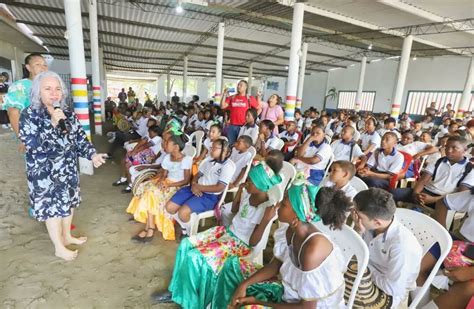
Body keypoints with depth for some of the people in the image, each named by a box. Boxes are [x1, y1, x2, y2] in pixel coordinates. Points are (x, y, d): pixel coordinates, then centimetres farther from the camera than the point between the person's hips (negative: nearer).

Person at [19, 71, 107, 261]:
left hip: (68, 170, 6)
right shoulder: (29, 115, -13)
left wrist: (92, 154, -11)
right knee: (53, 208, 7)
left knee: (68, 203, 18)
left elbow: (80, 137, 4)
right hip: (45, 174, -5)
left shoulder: (68, 113, 2)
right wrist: (53, 123, -30)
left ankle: (67, 236, 40)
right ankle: (59, 248, 25)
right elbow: (32, 144, -23)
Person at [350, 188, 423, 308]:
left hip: (389, 294, -5)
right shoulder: (371, 226, -15)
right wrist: (358, 230, -20)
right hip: (368, 273, 6)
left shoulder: (402, 246, -32)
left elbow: (393, 288, -25)